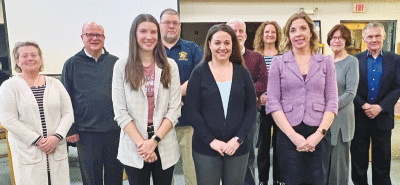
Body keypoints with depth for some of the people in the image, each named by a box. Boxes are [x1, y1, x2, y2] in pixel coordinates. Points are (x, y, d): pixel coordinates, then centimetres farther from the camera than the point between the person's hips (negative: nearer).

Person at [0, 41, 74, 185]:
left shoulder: (55, 84, 9)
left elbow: (68, 114, 5)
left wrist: (57, 137, -10)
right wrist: (37, 140, -13)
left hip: (57, 150, 3)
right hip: (28, 153, -2)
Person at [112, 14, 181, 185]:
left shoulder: (170, 66, 3)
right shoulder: (121, 66, 0)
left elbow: (174, 110, -2)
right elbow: (120, 113, -4)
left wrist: (155, 140, -11)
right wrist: (141, 143, -11)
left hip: (165, 147, 1)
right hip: (134, 149, -1)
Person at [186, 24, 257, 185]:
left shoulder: (242, 73, 5)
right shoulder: (199, 73, 0)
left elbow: (251, 109, 4)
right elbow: (192, 111, -4)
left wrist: (239, 138, -8)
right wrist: (211, 140, -13)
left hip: (238, 147, 2)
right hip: (206, 148, -1)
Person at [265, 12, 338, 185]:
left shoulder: (326, 62, 9)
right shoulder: (278, 63, 5)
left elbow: (332, 102, 4)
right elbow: (272, 102, -3)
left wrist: (319, 133, -9)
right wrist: (293, 135, -11)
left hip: (318, 136, 1)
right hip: (288, 136, -1)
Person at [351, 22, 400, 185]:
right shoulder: (355, 60, 0)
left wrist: (380, 107, -14)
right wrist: (363, 105, -16)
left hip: (383, 117, 1)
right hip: (359, 117, 0)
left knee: (382, 160, 13)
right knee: (358, 159, 11)